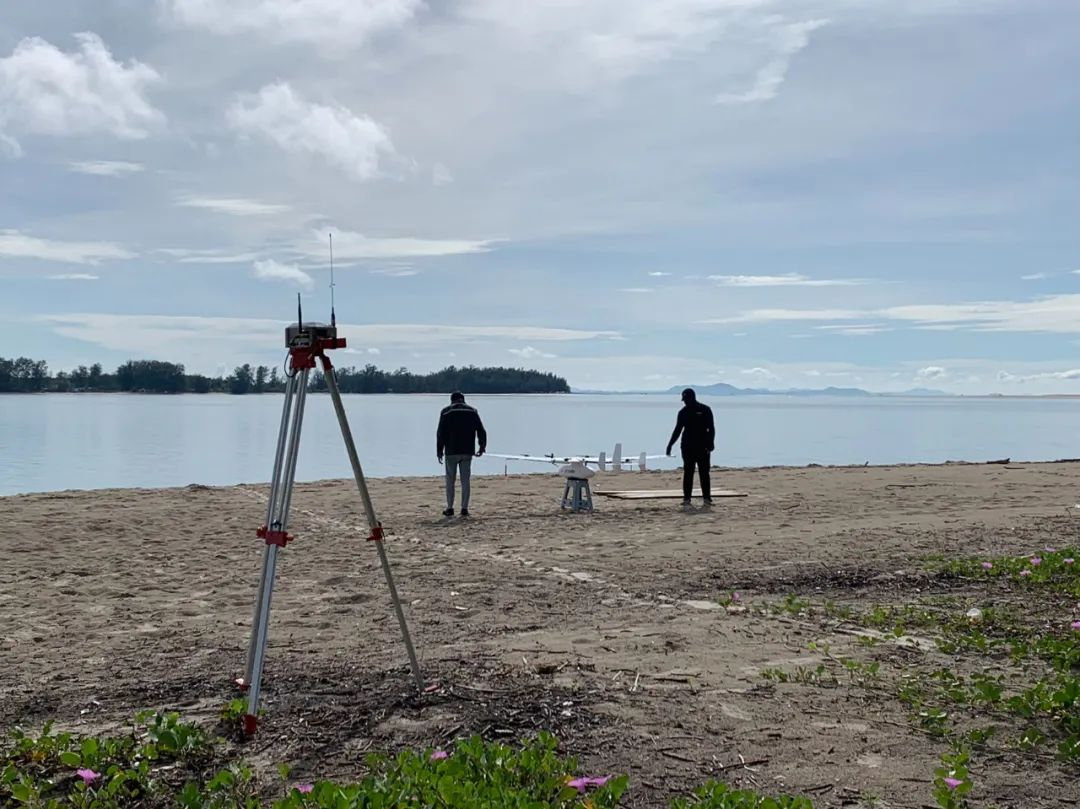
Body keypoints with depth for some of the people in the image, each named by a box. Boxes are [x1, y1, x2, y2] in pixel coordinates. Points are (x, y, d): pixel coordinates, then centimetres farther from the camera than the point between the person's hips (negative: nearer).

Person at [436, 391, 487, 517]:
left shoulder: (446, 411, 1)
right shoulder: (472, 411, 7)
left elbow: (440, 433, -4)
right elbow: (482, 432, 6)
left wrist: (439, 451, 1)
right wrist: (482, 447, 16)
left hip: (451, 451, -2)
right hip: (467, 452, 2)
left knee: (450, 480, 7)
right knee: (465, 480, 4)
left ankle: (450, 508, 6)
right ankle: (464, 509, 1)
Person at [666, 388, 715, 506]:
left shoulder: (705, 410, 1)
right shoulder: (683, 412, 9)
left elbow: (711, 428, 0)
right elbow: (677, 430, 13)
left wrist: (710, 443, -12)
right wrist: (670, 445, 8)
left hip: (702, 447, -2)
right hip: (687, 447, 2)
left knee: (704, 473, -2)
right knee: (688, 473, 0)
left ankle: (706, 497, 1)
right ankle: (686, 498, 2)